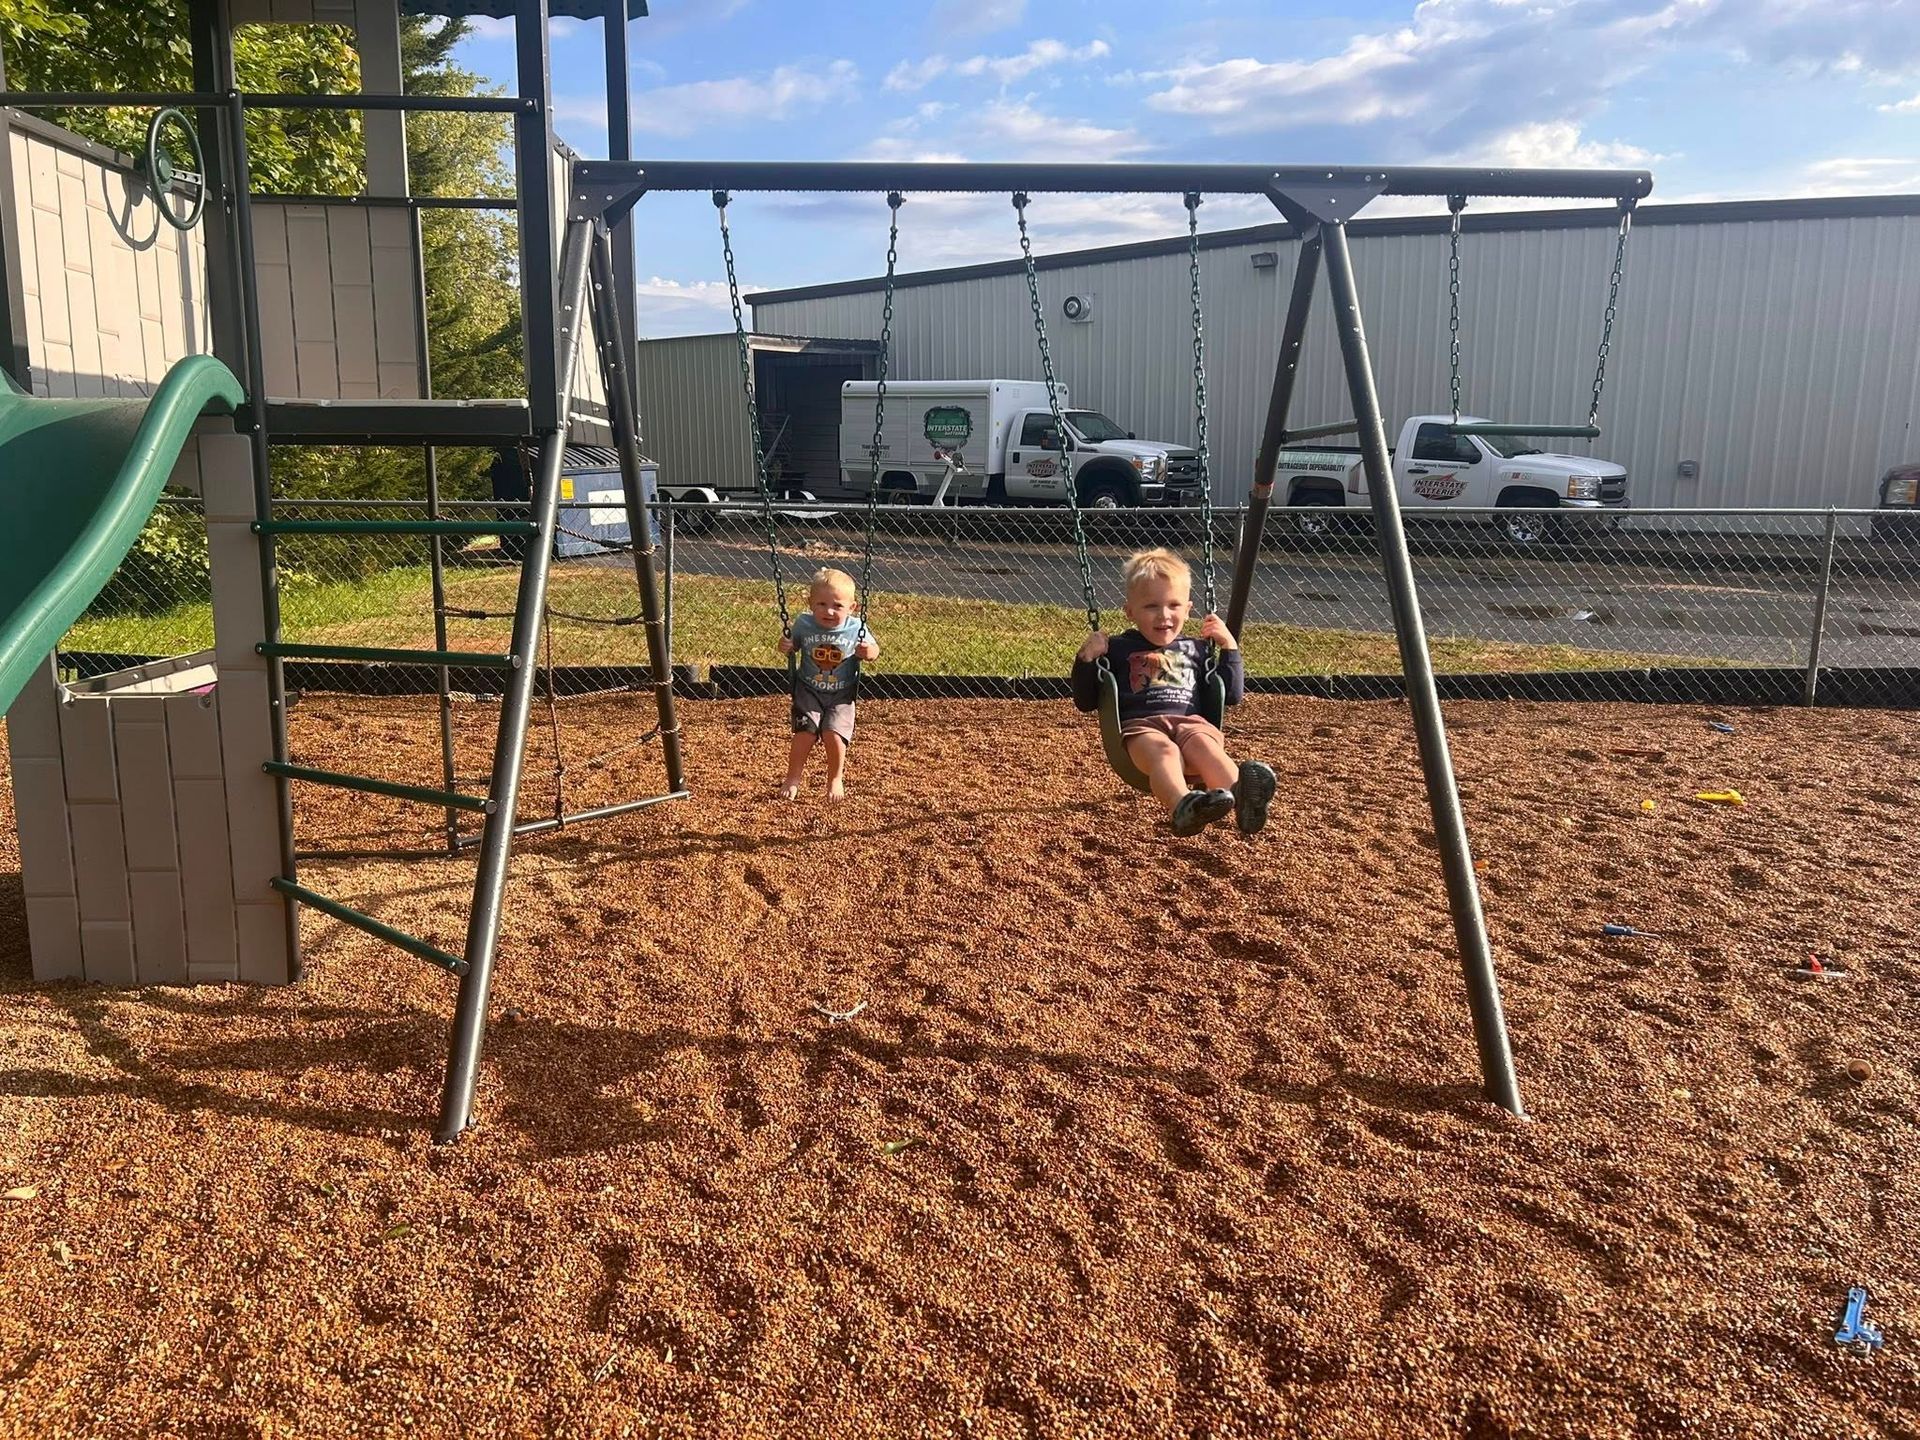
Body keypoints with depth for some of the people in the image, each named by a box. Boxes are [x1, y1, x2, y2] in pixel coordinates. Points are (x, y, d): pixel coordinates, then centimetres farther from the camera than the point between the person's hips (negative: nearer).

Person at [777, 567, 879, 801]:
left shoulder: (856, 628, -11)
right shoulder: (803, 624, -9)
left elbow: (874, 649, 4)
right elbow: (793, 646, 8)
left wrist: (870, 652, -19)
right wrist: (785, 647, -15)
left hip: (841, 695, -1)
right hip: (809, 691, 1)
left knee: (833, 735, -17)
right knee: (805, 733, -14)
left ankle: (836, 780, 10)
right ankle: (792, 779, 10)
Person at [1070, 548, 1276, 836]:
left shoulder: (1196, 649, 28)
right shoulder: (1117, 650, 21)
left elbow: (1232, 696, 30)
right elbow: (1085, 703, 20)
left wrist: (1229, 648, 21)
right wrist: (1086, 660, 4)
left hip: (1191, 722, 2)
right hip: (1139, 726, -2)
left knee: (1203, 742, -36)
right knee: (1162, 749, -40)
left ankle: (1242, 799, -66)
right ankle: (1183, 807, -72)